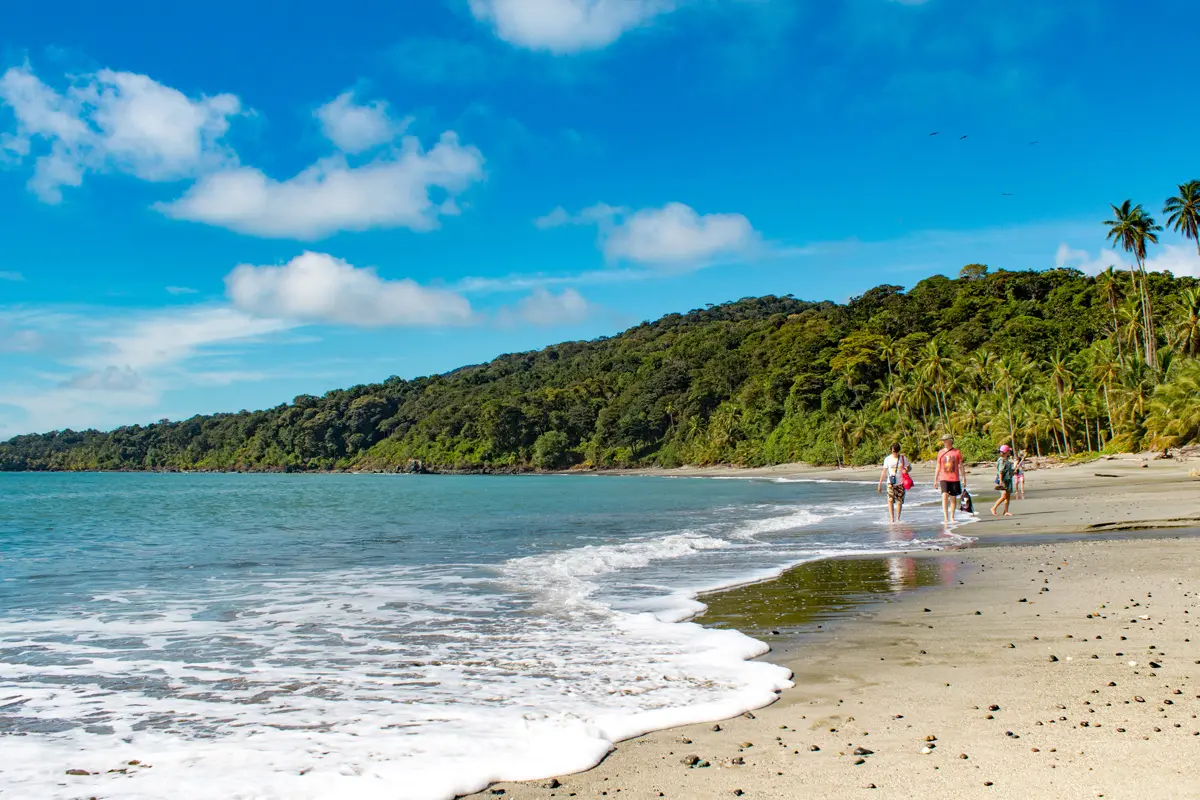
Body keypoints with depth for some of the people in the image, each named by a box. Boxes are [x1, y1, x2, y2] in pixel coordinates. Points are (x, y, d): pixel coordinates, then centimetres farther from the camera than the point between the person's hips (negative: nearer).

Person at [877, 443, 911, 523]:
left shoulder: (903, 458, 2)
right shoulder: (887, 459, 2)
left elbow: (909, 467, 14)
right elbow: (884, 472, 7)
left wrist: (906, 470, -12)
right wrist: (880, 484, 5)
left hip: (900, 483, 1)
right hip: (891, 482, -1)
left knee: (899, 501, 3)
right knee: (890, 500, -16)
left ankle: (898, 519, 16)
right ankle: (892, 519, -19)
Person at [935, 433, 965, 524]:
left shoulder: (957, 452, 2)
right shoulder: (940, 452, 6)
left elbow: (961, 465, 6)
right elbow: (938, 466, 11)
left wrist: (964, 477, 3)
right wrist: (935, 479, 9)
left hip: (955, 479, 0)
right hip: (944, 479, 0)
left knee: (953, 498, 7)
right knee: (944, 496, -16)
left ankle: (952, 517, 18)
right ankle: (945, 517, -18)